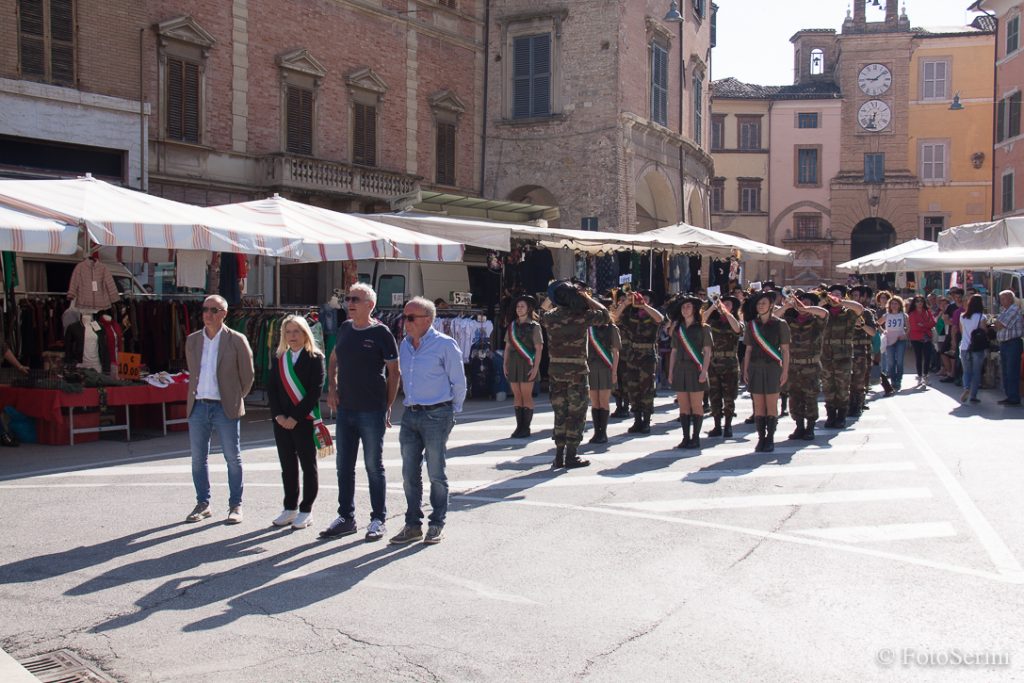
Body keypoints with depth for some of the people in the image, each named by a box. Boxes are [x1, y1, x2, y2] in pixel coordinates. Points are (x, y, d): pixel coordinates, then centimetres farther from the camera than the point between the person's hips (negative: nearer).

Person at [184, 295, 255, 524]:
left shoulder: (237, 340, -4)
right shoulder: (192, 340, 9)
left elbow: (248, 375, 3)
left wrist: (235, 399, 6)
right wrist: (195, 394, 14)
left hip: (225, 408, -4)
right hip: (198, 407, 4)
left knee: (233, 458, 3)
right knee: (198, 458, 8)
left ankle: (235, 505, 12)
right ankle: (202, 504, 20)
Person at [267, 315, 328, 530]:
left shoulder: (315, 358, -5)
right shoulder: (278, 359, 10)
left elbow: (315, 391, -12)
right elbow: (271, 388, 7)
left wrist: (295, 417, -16)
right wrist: (278, 415, -7)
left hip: (305, 421, -5)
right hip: (282, 421, 5)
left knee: (308, 466, 4)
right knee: (287, 466, 10)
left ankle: (306, 511, 11)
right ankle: (290, 508, 20)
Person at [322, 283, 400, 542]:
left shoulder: (381, 333, -8)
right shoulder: (345, 328, 8)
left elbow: (394, 372, -6)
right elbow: (333, 360, 22)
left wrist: (388, 407, -8)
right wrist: (332, 388, 7)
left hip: (372, 411, -6)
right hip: (345, 409, 6)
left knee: (374, 466, 4)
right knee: (344, 466, 12)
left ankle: (378, 520, 14)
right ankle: (346, 517, 23)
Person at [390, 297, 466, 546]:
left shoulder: (445, 345, -8)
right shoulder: (404, 344, 10)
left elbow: (459, 382, -3)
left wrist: (452, 411, 2)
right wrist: (410, 404, 16)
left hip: (436, 416, -6)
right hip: (410, 415, 6)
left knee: (436, 474, 2)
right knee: (410, 474, 8)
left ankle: (437, 525, 13)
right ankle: (413, 525, 17)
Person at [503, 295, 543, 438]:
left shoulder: (534, 326, -3)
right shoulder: (512, 325, 12)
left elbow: (539, 348, -6)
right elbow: (507, 346, 15)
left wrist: (535, 367, -13)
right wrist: (505, 364, 8)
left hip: (527, 364, -5)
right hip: (513, 364, 5)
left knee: (526, 396, -3)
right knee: (516, 395, 6)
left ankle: (526, 428, 2)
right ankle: (519, 426, 11)